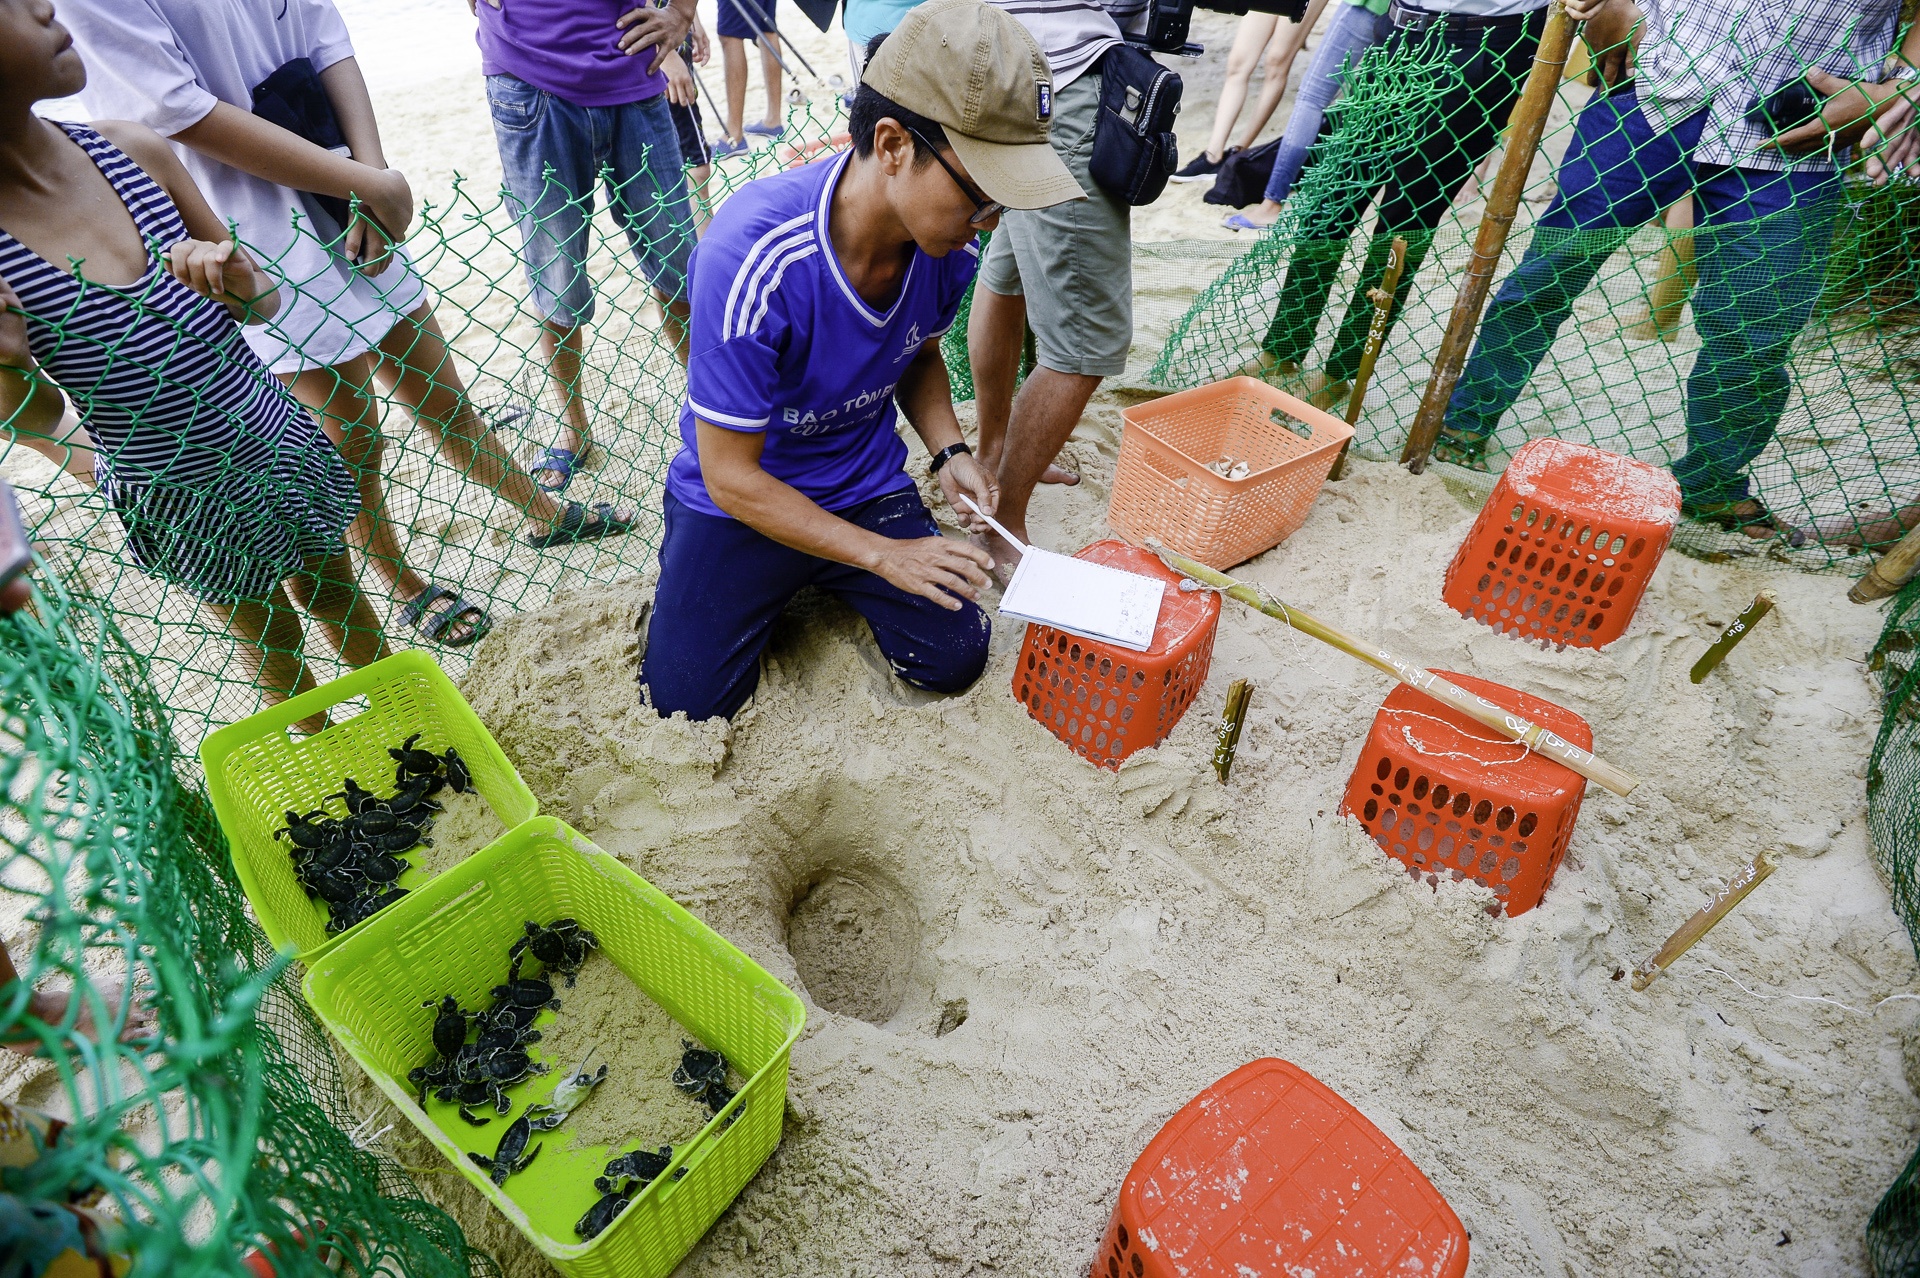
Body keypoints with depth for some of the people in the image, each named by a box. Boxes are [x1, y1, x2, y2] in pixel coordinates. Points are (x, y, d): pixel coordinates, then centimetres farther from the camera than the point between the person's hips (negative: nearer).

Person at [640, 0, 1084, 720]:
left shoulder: (945, 237, -15)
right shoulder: (754, 257, -33)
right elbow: (731, 475, -25)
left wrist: (948, 453, -11)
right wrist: (881, 554, -24)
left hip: (867, 484, 4)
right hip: (742, 497, -3)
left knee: (953, 660, -4)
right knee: (687, 700, -10)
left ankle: (823, 579, 22)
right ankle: (776, 588, 20)